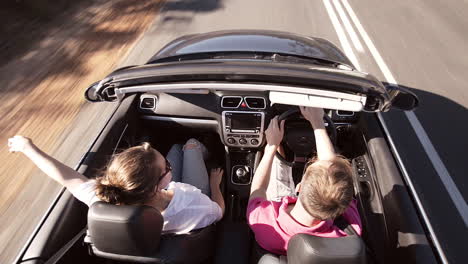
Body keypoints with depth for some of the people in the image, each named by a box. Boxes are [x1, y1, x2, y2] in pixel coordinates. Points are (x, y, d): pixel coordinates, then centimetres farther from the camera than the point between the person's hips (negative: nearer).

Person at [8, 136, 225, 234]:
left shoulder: (105, 200, -43)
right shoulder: (195, 212, -47)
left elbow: (65, 177, -27)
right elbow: (219, 211, -23)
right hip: (193, 197, -2)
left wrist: (28, 147, -9)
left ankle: (199, 156, 56)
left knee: (176, 147, 21)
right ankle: (202, 155, 52)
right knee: (191, 145, 14)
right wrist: (215, 183, -2)